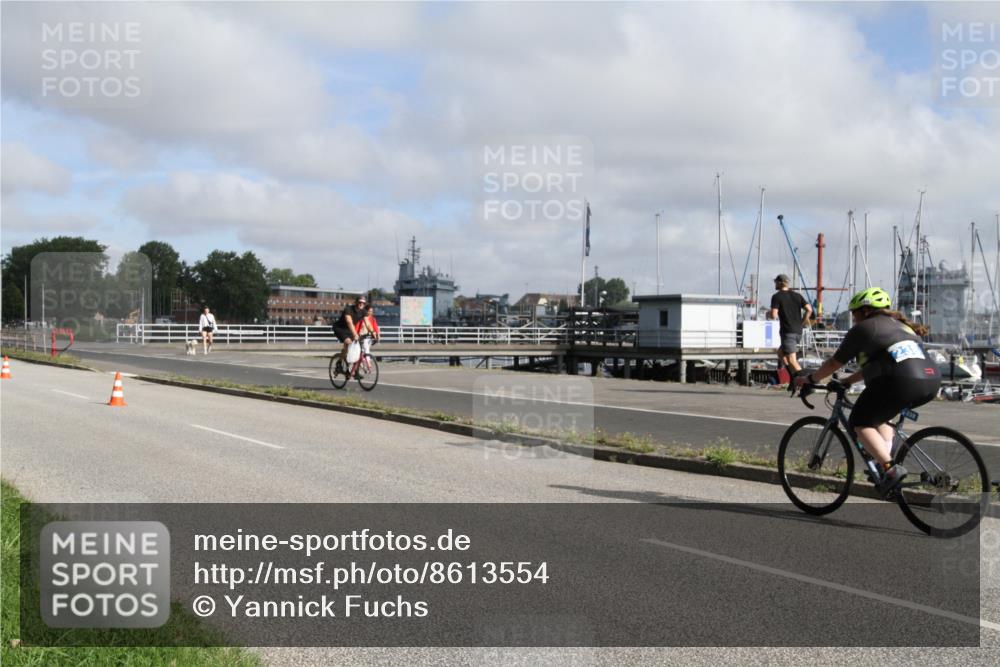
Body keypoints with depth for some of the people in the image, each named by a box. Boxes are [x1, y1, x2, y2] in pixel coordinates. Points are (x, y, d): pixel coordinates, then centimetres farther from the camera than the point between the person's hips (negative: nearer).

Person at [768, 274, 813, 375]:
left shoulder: (776, 296, -5)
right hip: (798, 331, 7)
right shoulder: (797, 295, 12)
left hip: (787, 332, -7)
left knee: (791, 360, -11)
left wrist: (768, 315, 9)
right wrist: (802, 323, 14)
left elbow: (774, 315, -13)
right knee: (781, 351, 25)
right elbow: (809, 309, 4)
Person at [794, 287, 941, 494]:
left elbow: (834, 363, 14)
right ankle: (886, 460, 15)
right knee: (877, 417, 29)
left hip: (901, 382, -8)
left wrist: (809, 379, 27)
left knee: (860, 423, 7)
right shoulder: (899, 325, 32)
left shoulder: (863, 329, 8)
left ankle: (890, 467, -10)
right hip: (932, 382, 8)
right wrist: (848, 380, 43)